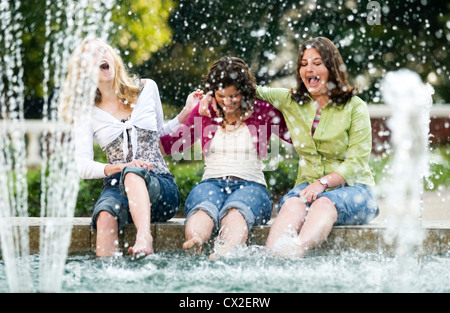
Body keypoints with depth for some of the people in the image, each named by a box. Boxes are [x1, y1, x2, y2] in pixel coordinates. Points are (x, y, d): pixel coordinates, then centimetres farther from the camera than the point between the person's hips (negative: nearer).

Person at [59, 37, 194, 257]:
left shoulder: (147, 89, 13)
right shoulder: (87, 113, 9)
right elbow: (83, 168, 1)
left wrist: (185, 115, 11)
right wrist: (120, 167, -16)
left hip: (162, 187, -1)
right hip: (117, 185, 1)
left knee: (131, 175, -38)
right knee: (106, 214, -37)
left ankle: (144, 237, -60)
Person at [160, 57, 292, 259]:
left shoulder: (262, 111, 11)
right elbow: (173, 143, 19)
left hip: (251, 185, -1)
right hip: (212, 183, 1)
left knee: (236, 211, -40)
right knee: (203, 208, -38)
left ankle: (225, 253, -71)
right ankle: (193, 244, -72)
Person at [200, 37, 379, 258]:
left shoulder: (355, 107, 0)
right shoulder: (290, 101, 11)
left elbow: (357, 162, -7)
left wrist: (323, 182, -22)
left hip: (352, 188, -3)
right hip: (309, 185, 3)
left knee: (325, 203, -37)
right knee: (293, 205, -33)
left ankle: (295, 252, -65)